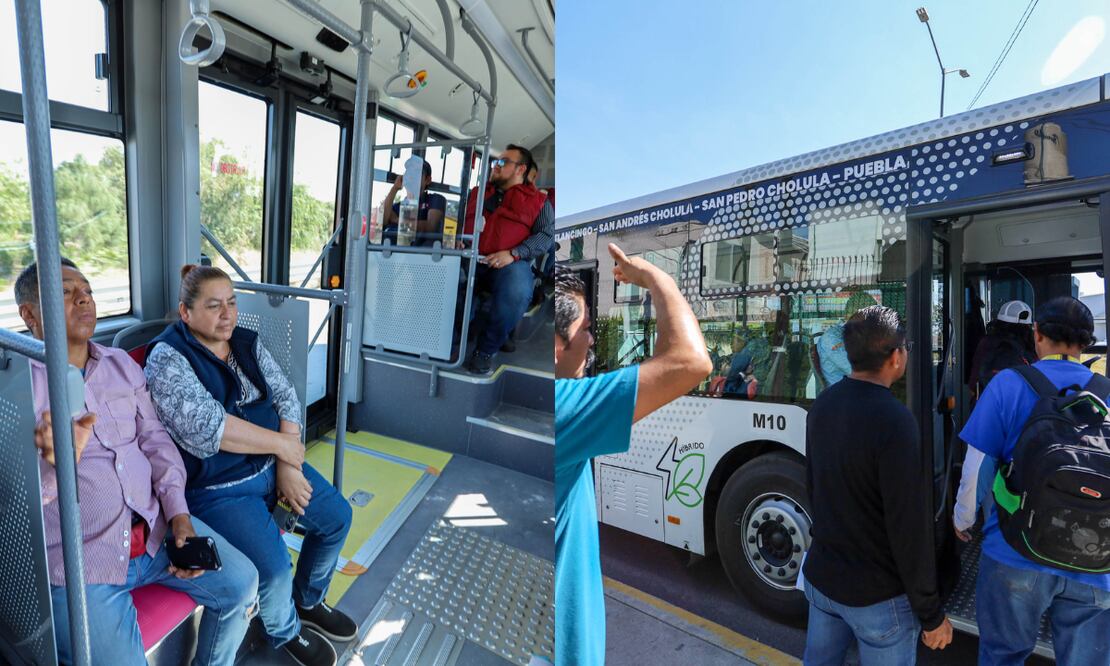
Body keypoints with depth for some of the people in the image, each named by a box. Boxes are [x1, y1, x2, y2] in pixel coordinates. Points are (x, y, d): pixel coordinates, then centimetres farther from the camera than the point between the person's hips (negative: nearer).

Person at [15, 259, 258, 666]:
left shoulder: (122, 364, 12)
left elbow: (155, 439, 8)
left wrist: (179, 515, -3)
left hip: (156, 528, 5)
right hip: (76, 560, -4)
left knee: (242, 581, -1)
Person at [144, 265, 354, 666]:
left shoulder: (247, 342, 4)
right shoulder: (168, 358, -16)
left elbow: (285, 397, 0)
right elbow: (207, 428, -27)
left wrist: (289, 465, -11)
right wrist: (283, 444, -20)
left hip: (272, 464, 7)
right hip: (217, 486, -6)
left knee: (338, 516, 5)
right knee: (275, 568, -20)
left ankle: (308, 602, 32)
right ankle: (286, 632, 17)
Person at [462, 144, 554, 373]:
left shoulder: (538, 201, 16)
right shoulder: (476, 193, 28)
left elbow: (546, 235, 3)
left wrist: (513, 254, -13)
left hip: (510, 262, -3)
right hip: (470, 258, 3)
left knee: (517, 293, -38)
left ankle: (485, 350, -17)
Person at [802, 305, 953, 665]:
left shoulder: (822, 404, -4)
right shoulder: (894, 420, -26)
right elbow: (910, 527, -22)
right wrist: (932, 614, -10)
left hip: (820, 577, 6)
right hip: (876, 595, -6)